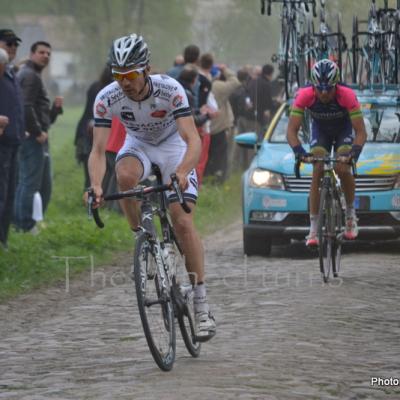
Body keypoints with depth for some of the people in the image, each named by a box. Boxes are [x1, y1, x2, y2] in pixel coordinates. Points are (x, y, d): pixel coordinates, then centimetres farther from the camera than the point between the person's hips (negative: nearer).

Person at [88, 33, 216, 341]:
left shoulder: (170, 90, -32)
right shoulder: (107, 99, -25)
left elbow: (193, 140, -38)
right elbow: (98, 150, -27)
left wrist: (182, 172, -57)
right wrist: (96, 186, -46)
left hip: (174, 144, -2)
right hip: (138, 145, 2)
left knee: (182, 222, -13)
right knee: (125, 176, -35)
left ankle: (202, 305, -7)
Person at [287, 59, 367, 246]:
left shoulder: (347, 96, -36)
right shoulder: (304, 96, -33)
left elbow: (361, 132, -33)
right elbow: (292, 130, -32)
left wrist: (354, 152, -50)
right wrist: (299, 151, -49)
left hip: (343, 129, -1)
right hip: (320, 130, 1)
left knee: (343, 169, -23)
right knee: (317, 171, -17)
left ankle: (350, 212, 3)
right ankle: (313, 228, -16)